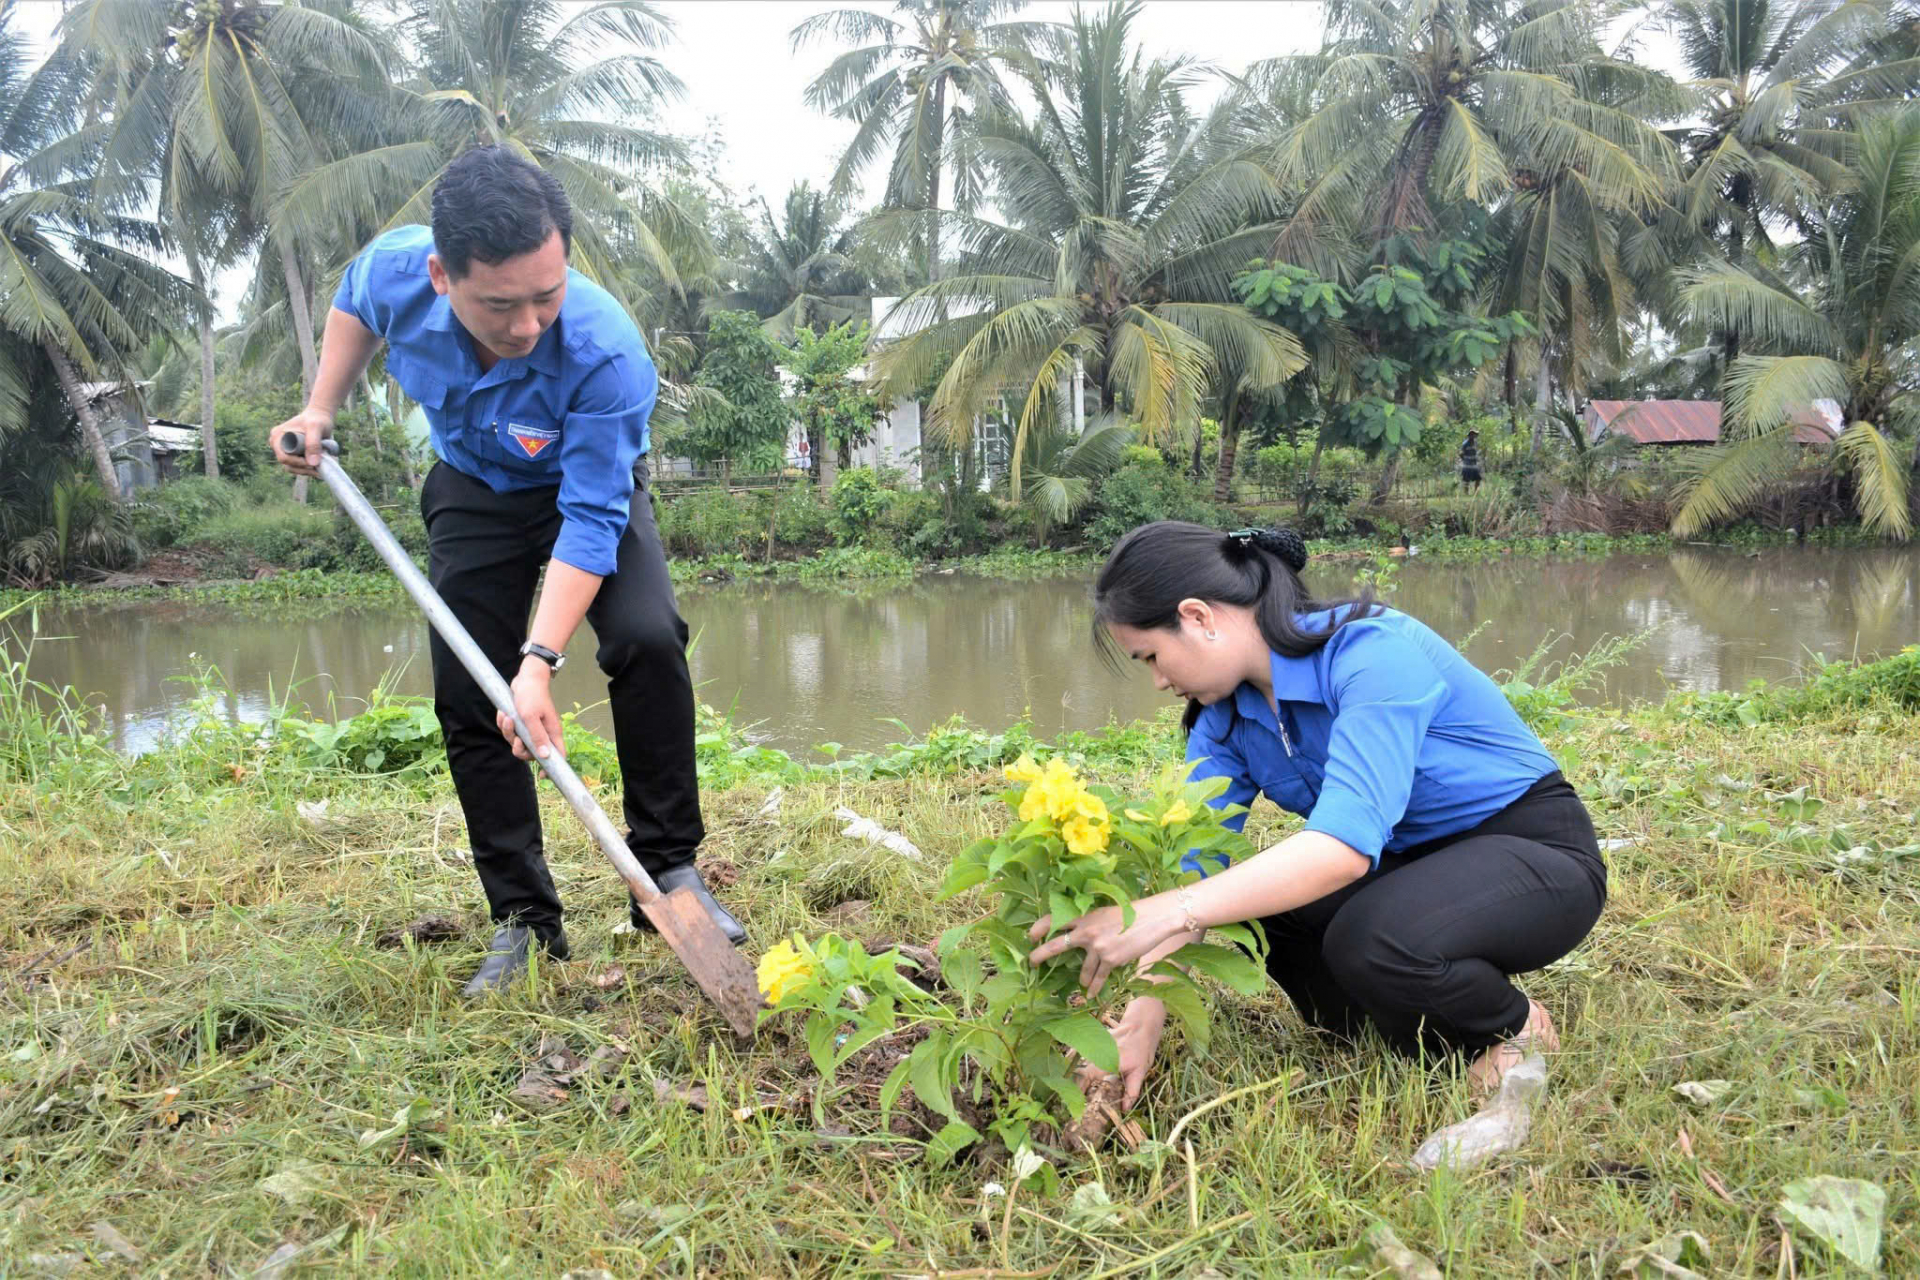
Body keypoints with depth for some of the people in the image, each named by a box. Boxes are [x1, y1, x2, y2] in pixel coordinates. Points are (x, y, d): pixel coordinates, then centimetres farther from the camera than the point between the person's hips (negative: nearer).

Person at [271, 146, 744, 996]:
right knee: (467, 701, -3)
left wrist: (540, 660, -44)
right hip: (472, 494, 3)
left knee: (647, 642, -29)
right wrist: (321, 410, -4)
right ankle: (522, 919, 8)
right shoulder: (396, 270, -26)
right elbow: (352, 300, 2)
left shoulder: (607, 352, -39)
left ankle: (669, 869, -13)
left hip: (586, 488, -3)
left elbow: (591, 519, -37)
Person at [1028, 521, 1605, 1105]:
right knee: (1244, 895, -16)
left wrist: (1160, 915, -47)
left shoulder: (1375, 652, -28)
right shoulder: (1226, 721, -4)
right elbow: (1194, 866, -8)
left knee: (1369, 938, -35)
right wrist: (1143, 1021, -20)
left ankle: (1515, 1026, -2)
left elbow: (1347, 841, -41)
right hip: (1413, 858, 7)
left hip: (1537, 853, -7)